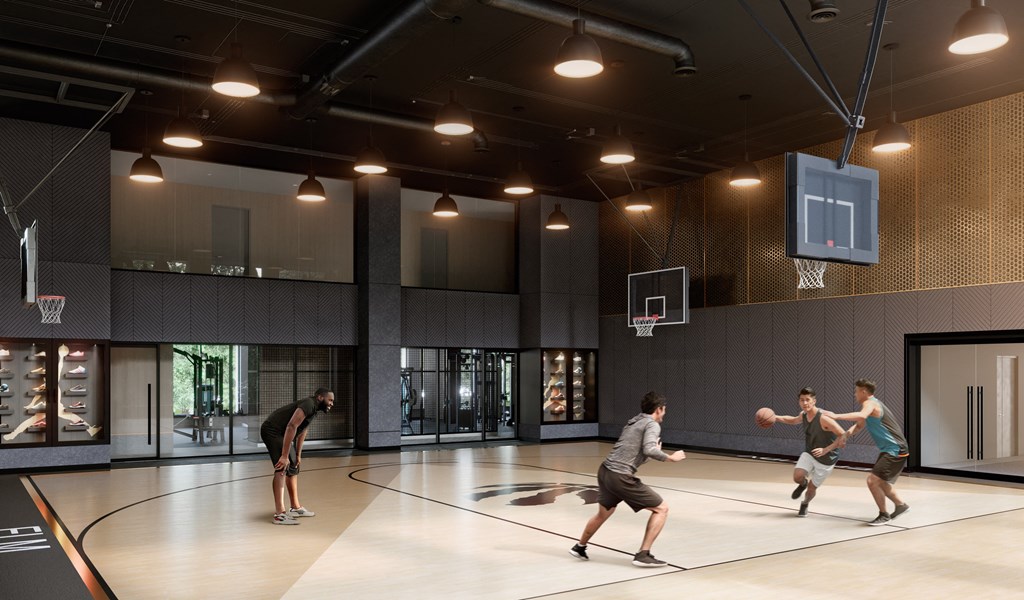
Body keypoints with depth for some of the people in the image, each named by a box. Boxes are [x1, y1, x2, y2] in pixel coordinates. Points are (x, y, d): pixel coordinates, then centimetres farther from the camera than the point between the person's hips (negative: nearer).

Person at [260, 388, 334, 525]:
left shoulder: (313, 408, 10)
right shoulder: (309, 404, -21)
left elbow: (302, 431, 20)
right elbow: (291, 426, -31)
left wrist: (298, 455, 20)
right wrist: (284, 456, -32)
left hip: (282, 433, 11)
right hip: (273, 431, -11)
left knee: (293, 468, 17)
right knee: (282, 469, -19)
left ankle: (296, 507, 27)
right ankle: (279, 514, -22)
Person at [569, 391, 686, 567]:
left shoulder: (633, 421, 19)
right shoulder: (652, 424, -5)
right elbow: (649, 450, -22)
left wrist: (655, 449, 18)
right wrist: (670, 457, -9)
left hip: (605, 471, 9)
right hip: (620, 477, -9)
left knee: (604, 513, 31)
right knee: (661, 508, 2)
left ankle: (580, 547, 48)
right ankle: (643, 554, -3)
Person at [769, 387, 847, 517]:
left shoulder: (823, 418, -28)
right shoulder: (803, 415, -6)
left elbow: (843, 436, -29)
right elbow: (793, 420, 19)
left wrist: (826, 450, -36)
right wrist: (777, 418, 3)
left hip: (826, 459, -4)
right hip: (809, 454, 4)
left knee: (811, 488, 4)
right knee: (797, 477, -20)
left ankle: (805, 504, 39)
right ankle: (803, 484, 19)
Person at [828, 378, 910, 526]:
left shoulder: (870, 403, -16)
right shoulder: (873, 404, 16)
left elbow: (861, 416, -40)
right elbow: (859, 424, 19)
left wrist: (836, 416, -41)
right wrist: (847, 433, -2)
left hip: (895, 451, -11)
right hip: (890, 450, 11)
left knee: (872, 480, -13)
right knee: (880, 482, 22)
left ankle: (884, 515, 2)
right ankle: (900, 505, 40)